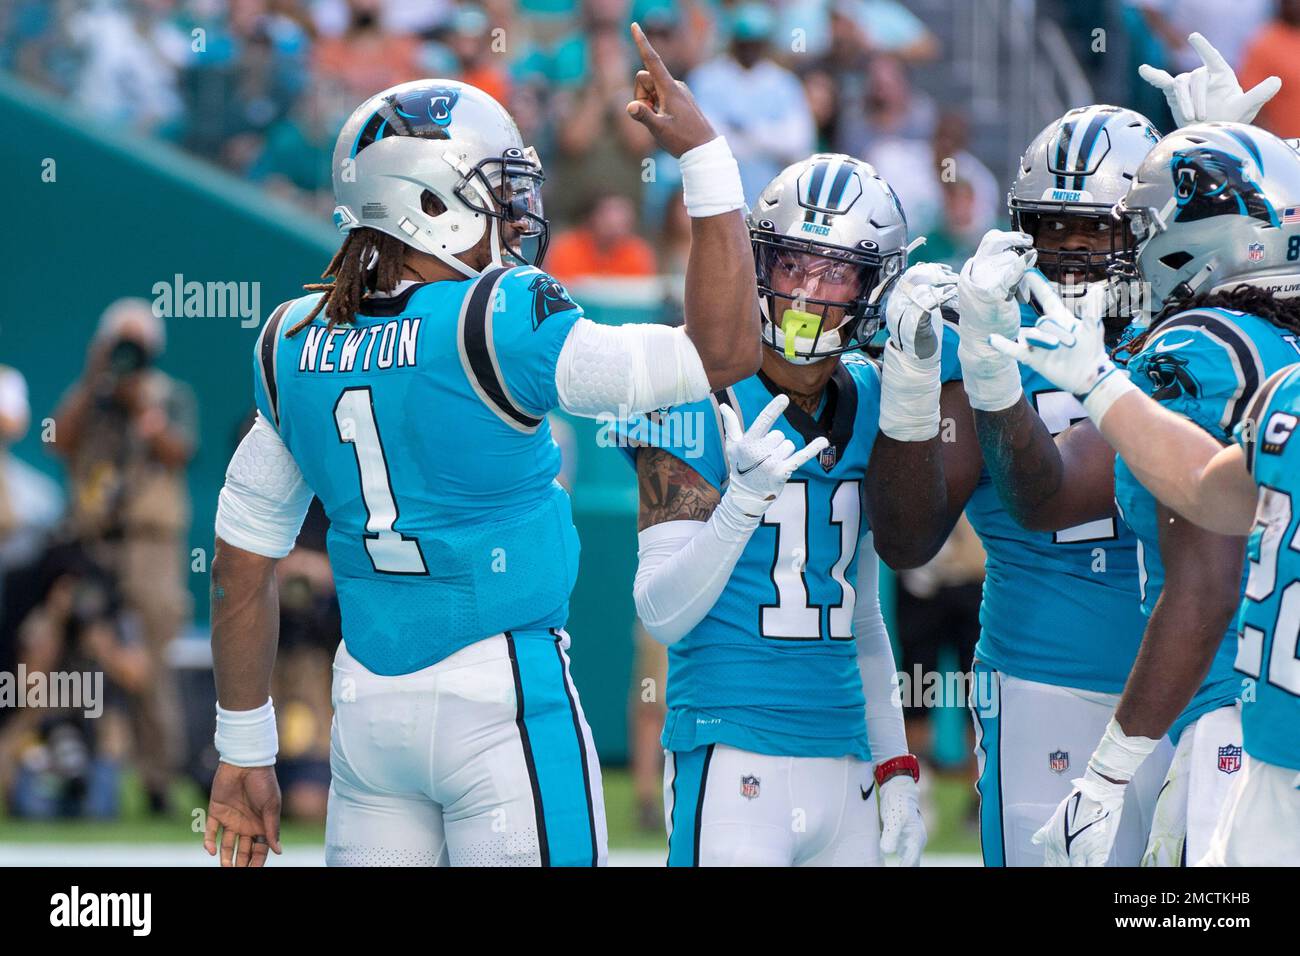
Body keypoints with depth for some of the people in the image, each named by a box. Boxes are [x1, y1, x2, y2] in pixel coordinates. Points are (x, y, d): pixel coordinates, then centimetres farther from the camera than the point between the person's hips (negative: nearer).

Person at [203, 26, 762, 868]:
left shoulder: (296, 347, 5)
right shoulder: (499, 327, -14)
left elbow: (241, 571, 10)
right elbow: (723, 352, -11)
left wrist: (245, 753, 18)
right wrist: (704, 156, -6)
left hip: (368, 705, 6)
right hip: (502, 704, -6)